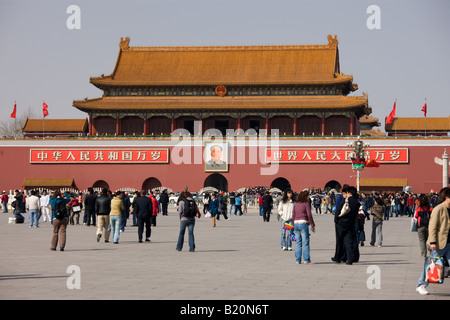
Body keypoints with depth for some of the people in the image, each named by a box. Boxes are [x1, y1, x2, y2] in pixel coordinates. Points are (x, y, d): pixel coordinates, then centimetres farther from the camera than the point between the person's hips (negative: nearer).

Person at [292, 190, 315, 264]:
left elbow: (293, 215, 13)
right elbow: (309, 215, -7)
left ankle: (297, 259, 9)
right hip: (303, 223, -6)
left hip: (296, 223, 6)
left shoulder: (296, 204, 13)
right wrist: (313, 225, -2)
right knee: (305, 242, -1)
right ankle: (306, 259, -1)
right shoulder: (306, 203, -3)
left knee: (298, 242, 9)